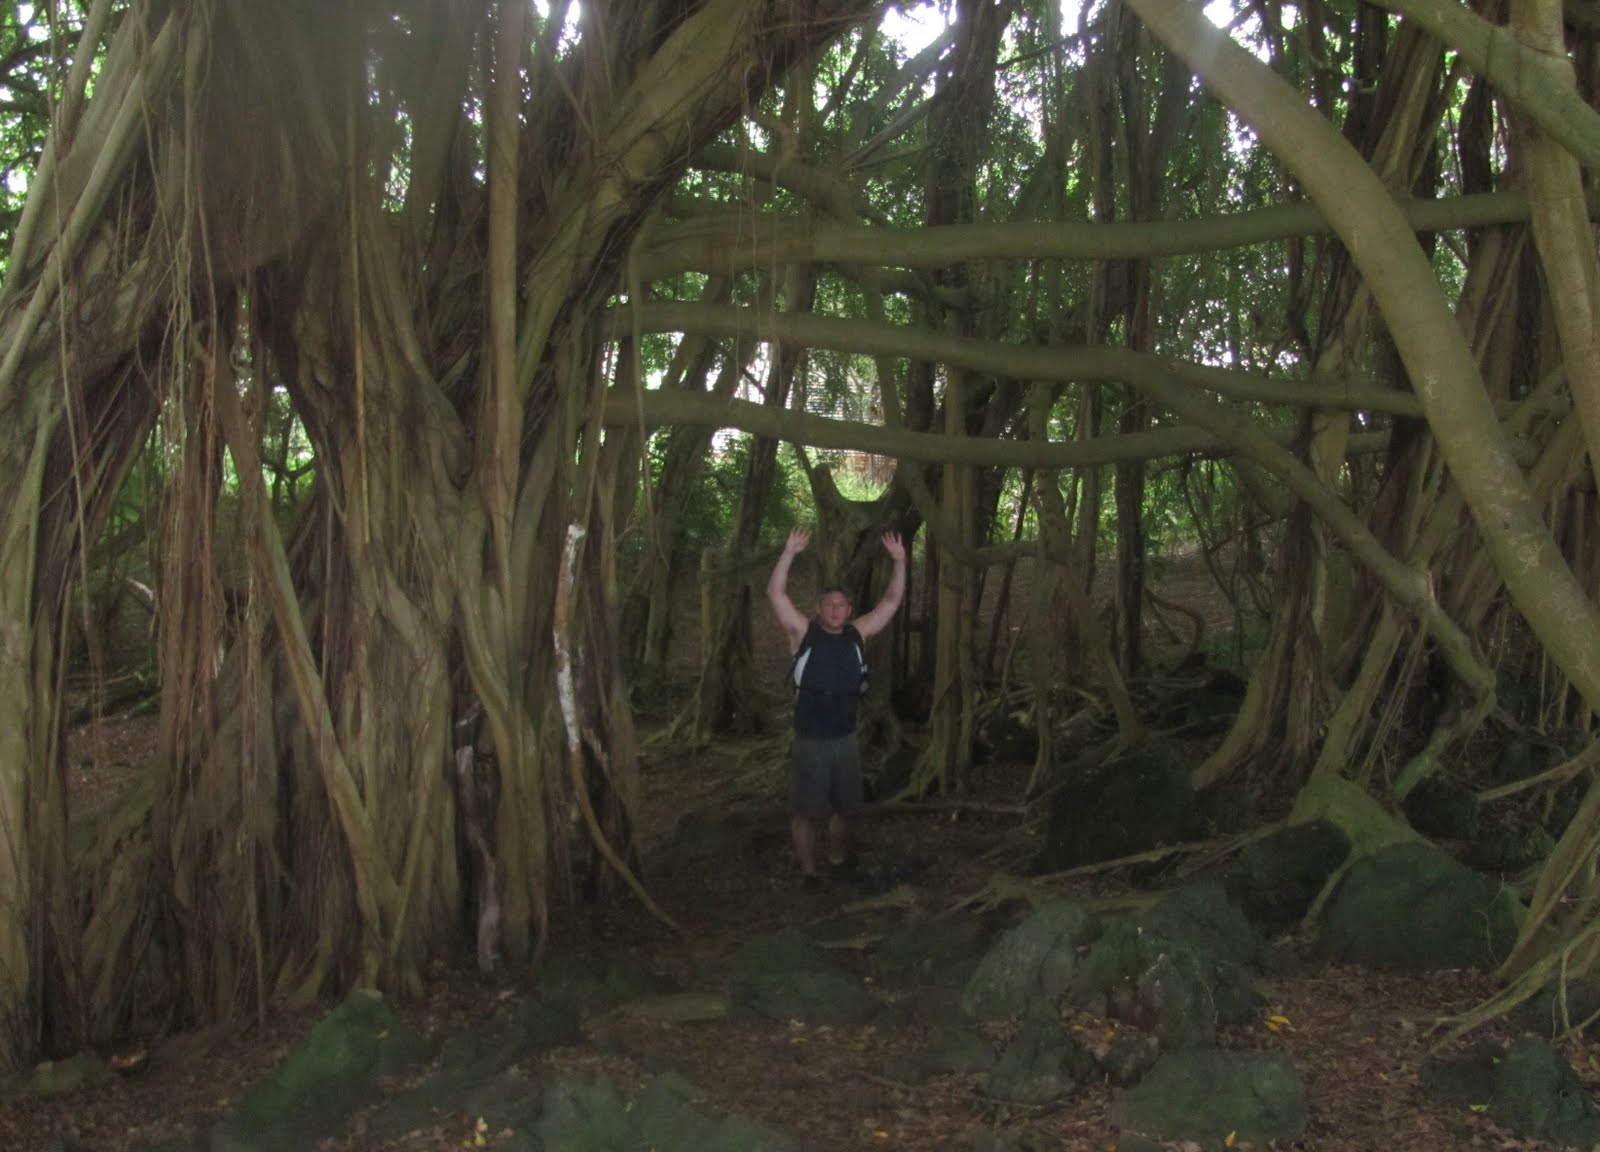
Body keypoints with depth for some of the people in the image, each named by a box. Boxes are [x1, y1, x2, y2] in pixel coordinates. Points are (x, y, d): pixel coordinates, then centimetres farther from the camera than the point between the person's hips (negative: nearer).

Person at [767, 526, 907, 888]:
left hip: (846, 738, 4)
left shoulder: (858, 635, 2)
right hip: (810, 740, -4)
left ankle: (839, 858, 38)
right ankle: (808, 869, 18)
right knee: (806, 810, 4)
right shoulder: (804, 633, -7)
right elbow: (776, 593, -16)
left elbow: (892, 601, 1)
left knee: (843, 806, 18)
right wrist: (790, 553, -26)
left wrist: (899, 561, -10)